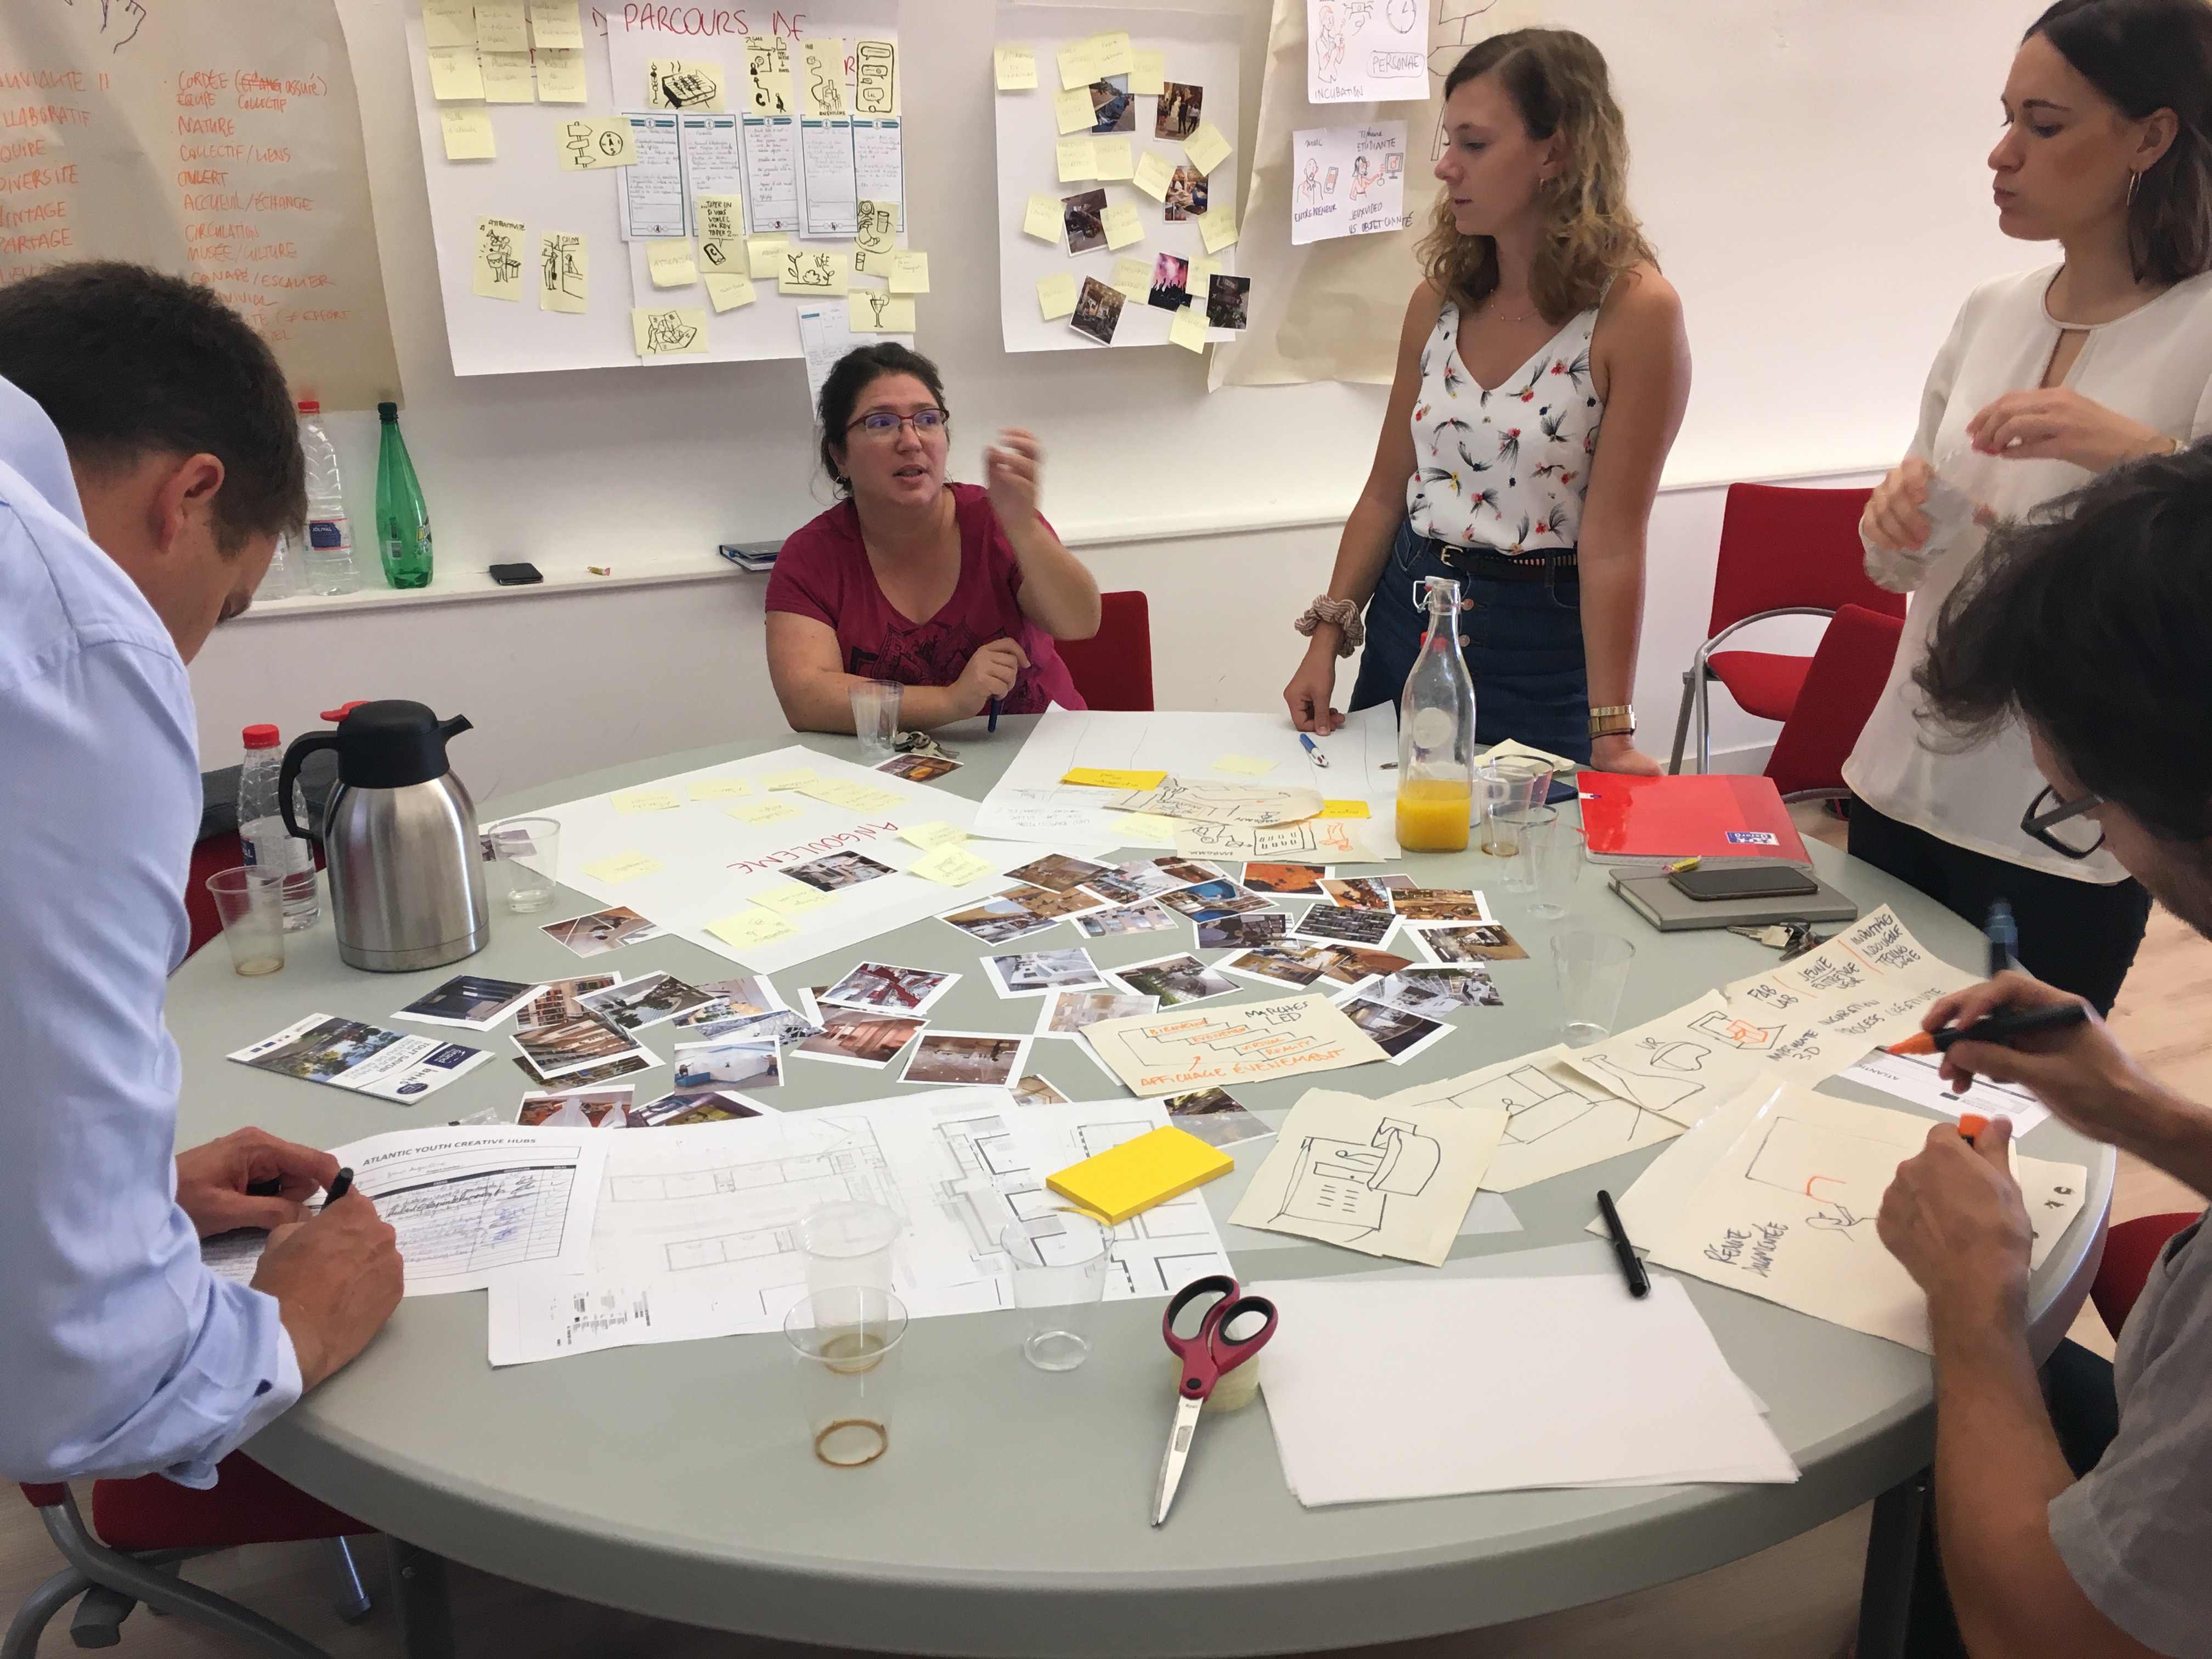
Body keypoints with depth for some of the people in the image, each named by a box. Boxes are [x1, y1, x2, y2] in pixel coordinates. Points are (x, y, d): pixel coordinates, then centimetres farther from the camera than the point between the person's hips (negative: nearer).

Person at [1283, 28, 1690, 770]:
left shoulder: (1633, 312, -16)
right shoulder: (1440, 302, 1)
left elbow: (1611, 542, -18)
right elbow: (1387, 492, 7)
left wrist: (1610, 735, -17)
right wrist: (1326, 639, 2)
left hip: (1541, 645, -5)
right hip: (1406, 616, 5)